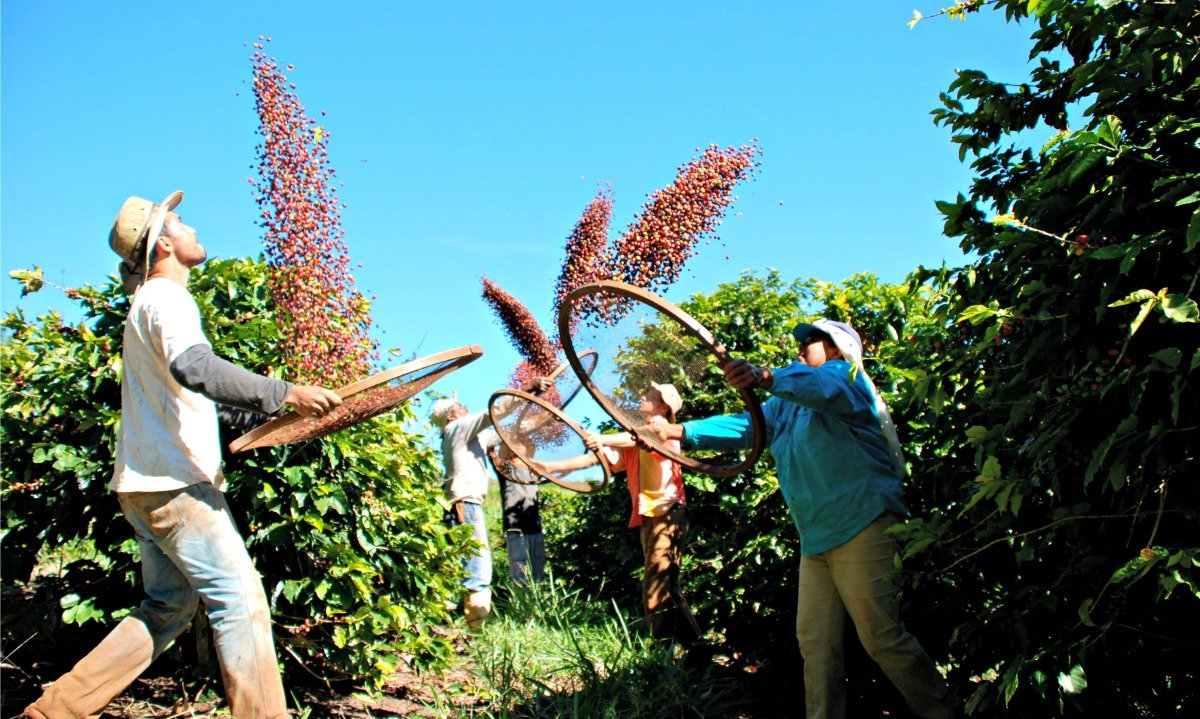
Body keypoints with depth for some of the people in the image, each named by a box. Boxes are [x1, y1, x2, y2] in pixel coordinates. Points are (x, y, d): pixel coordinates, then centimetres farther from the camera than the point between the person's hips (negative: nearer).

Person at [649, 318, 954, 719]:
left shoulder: (846, 374, -4)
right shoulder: (786, 405, 23)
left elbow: (823, 387, -27)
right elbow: (746, 425, 20)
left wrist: (766, 378, -45)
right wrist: (684, 431, 8)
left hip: (862, 529, -8)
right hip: (815, 539, 9)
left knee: (881, 637, -8)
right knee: (814, 640, 7)